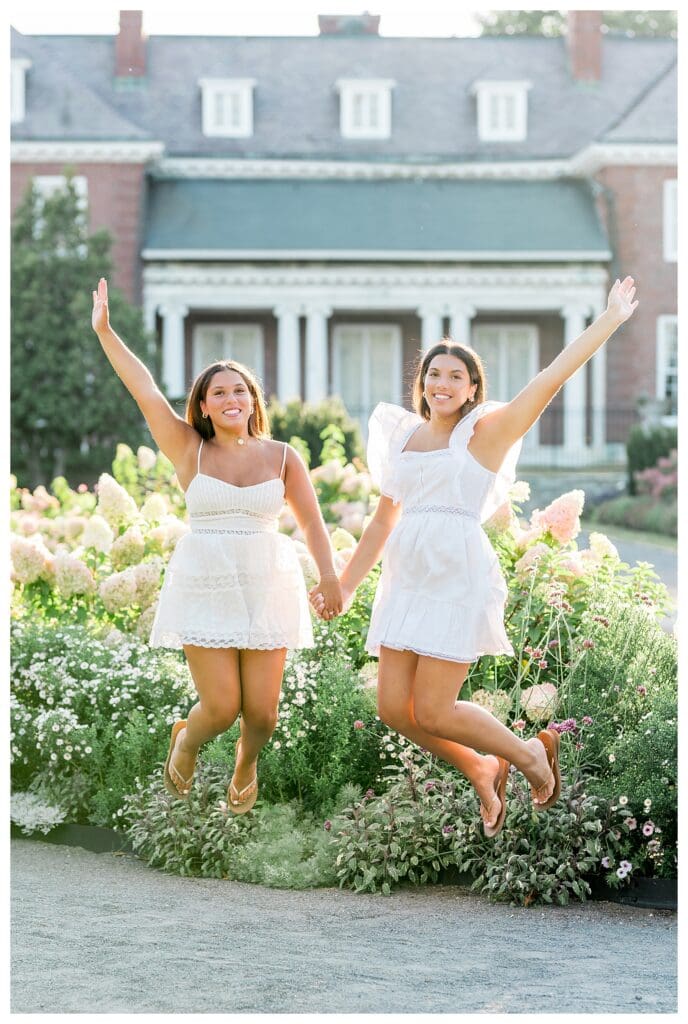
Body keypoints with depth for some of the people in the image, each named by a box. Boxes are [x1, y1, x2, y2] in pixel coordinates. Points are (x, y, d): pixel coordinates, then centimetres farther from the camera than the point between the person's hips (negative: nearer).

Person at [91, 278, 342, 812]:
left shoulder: (282, 456, 4)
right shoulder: (190, 450, 2)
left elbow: (312, 522, 4)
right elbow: (145, 388, -4)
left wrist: (330, 578, -7)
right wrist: (105, 332, -8)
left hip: (267, 586, 1)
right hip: (205, 585, -1)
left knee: (262, 712, -1)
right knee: (221, 707, -8)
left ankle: (246, 766, 35)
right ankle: (186, 741, 29)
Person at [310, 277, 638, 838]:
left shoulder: (486, 431, -1)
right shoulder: (404, 436, 14)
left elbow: (552, 378, -8)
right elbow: (384, 520, 21)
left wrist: (611, 320, -11)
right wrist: (345, 585, 18)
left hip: (460, 578, -6)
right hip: (406, 579, 6)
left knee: (433, 713, -8)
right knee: (395, 708, 1)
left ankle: (530, 753, 17)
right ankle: (481, 771, 24)